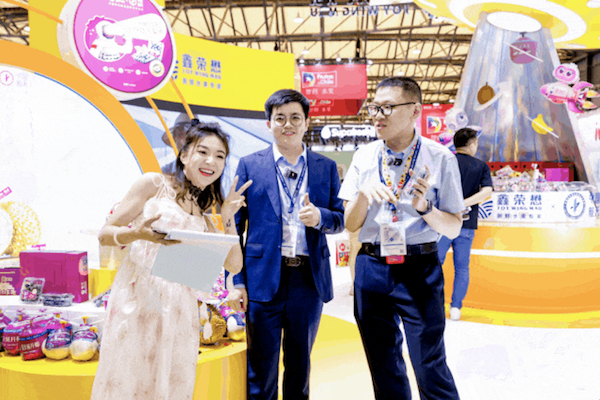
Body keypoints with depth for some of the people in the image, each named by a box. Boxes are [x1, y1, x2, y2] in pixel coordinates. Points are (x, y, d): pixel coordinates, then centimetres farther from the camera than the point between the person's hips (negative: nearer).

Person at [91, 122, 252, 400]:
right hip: (138, 297, -4)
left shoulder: (204, 219, 17)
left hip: (178, 310, 5)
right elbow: (105, 234, 1)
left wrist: (229, 217, 2)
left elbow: (233, 265, 11)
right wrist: (138, 234, -20)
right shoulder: (154, 184, 4)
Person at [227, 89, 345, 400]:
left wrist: (319, 217, -14)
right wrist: (237, 281, -4)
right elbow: (235, 226, 1)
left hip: (309, 280, 2)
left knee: (300, 364, 17)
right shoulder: (249, 165, 2)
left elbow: (339, 220, 9)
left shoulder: (326, 168, 7)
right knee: (261, 368, 8)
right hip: (264, 279, -2)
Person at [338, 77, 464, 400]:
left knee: (430, 367, 6)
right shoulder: (363, 157, 3)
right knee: (384, 370, 17)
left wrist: (424, 207, -20)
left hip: (419, 268, -3)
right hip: (371, 267, 3)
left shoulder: (440, 158, -5)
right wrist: (363, 193, -15)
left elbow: (454, 228, -2)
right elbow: (350, 224, 3)